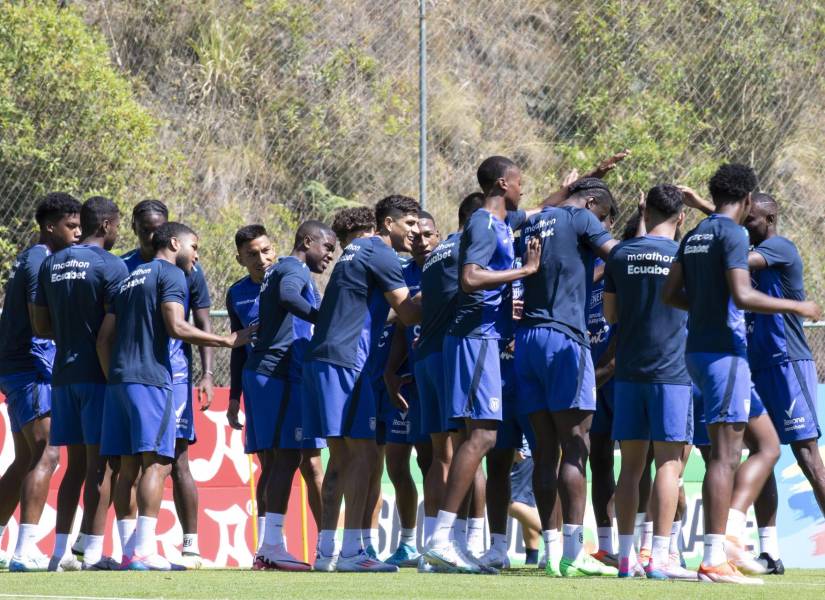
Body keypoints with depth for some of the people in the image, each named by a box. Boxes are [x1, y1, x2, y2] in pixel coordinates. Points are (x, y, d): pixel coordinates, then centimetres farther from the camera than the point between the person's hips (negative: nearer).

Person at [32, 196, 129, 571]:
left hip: (64, 373, 6)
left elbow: (41, 326, 14)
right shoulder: (110, 266, -9)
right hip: (98, 374, -6)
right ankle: (92, 553, -8)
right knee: (100, 463, -4)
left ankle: (60, 551, 8)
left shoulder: (51, 265, 12)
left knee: (76, 463, 11)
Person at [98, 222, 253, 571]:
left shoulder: (131, 278, 23)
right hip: (150, 378, -8)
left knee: (129, 465, 7)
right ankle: (143, 551, -20)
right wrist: (228, 341, -9)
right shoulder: (171, 275, -2)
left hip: (119, 377, 8)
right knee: (157, 462, -11)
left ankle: (128, 549, 4)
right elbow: (176, 327, -15)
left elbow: (104, 337, 20)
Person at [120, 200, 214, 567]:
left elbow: (202, 326, 5)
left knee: (176, 459, -6)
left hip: (173, 373, -3)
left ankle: (191, 547, -4)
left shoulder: (187, 269, 4)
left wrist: (207, 375, -4)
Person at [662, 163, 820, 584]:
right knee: (725, 456, -9)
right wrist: (796, 307, -9)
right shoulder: (733, 234, -11)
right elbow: (743, 296, -20)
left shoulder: (693, 237, 14)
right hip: (724, 350, -9)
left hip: (697, 348, 9)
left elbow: (670, 294, 17)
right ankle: (714, 560, -12)